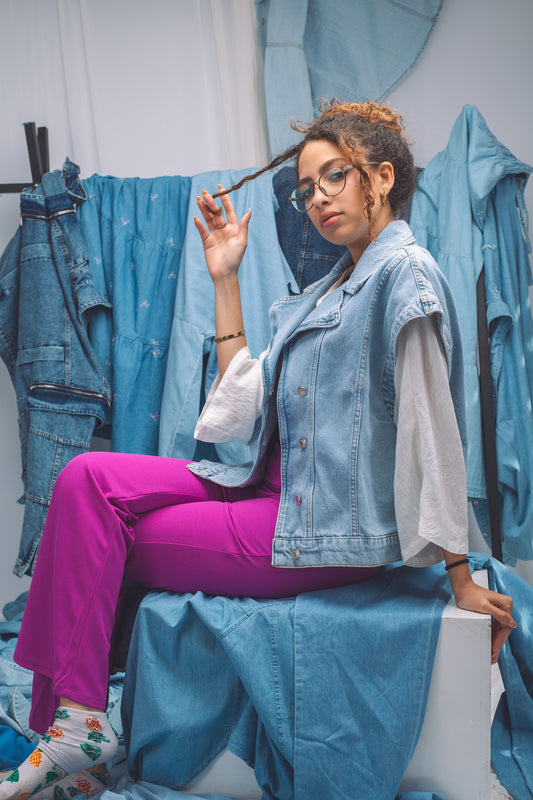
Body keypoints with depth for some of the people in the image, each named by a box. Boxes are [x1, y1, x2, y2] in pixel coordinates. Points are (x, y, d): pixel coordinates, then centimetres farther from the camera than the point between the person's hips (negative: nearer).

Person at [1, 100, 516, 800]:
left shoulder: (405, 273, -9)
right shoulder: (328, 290, 19)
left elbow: (432, 433, -14)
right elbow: (248, 401, 13)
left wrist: (461, 580, -12)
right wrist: (225, 280, 13)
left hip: (327, 529, -8)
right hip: (277, 492, 9)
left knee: (98, 537, -9)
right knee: (88, 479, -5)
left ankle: (82, 723, 4)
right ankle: (75, 718, -5)